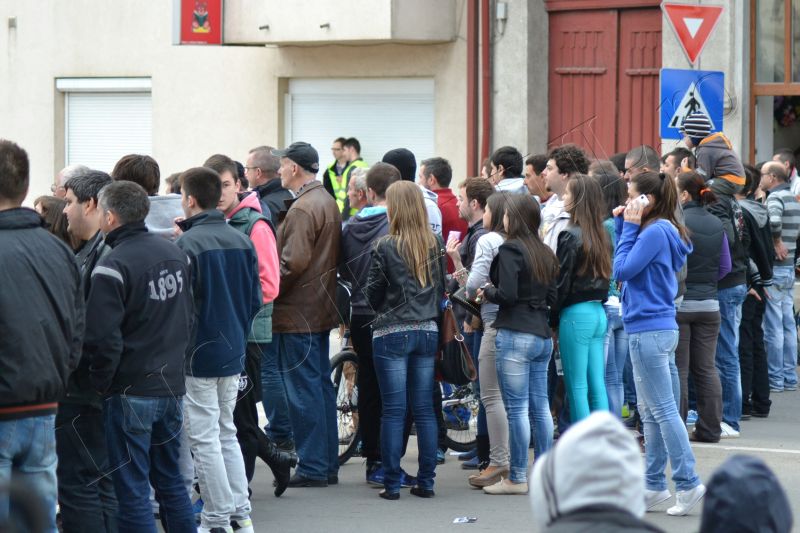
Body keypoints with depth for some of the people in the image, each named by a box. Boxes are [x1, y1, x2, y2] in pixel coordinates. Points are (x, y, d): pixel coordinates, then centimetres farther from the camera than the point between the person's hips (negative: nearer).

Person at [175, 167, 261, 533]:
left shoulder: (186, 244, -16)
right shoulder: (241, 241, 4)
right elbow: (255, 298, 9)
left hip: (199, 353, -7)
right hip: (233, 352, 7)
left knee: (204, 438, 0)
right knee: (227, 433, 18)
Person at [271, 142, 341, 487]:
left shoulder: (302, 208, -17)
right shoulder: (327, 202, 14)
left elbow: (294, 262, -24)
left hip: (297, 313, -10)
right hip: (322, 309, 10)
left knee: (303, 390, -5)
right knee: (321, 385, 14)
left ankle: (312, 468, -2)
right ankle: (328, 465, 19)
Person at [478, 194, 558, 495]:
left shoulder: (510, 250, -10)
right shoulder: (545, 253, 13)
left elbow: (507, 294, -16)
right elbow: (552, 297, 13)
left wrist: (487, 293, 2)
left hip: (515, 335, -8)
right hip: (542, 334, 8)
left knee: (516, 408, -4)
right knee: (540, 406, 9)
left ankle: (517, 478, -2)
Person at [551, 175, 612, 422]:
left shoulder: (571, 236, -12)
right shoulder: (600, 234, 10)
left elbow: (562, 283, -12)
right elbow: (605, 275, 12)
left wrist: (552, 319, -4)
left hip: (576, 313, -7)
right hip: (599, 312, 7)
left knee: (577, 387, -2)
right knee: (597, 385, 8)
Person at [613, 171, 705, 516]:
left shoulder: (655, 232, -16)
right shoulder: (659, 231, 13)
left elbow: (622, 270, -17)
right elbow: (628, 267, 12)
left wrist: (629, 227, -11)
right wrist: (623, 226, 7)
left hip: (649, 331, -10)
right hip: (654, 329, 10)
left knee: (662, 410, -7)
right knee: (650, 411, 13)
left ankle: (688, 483, -5)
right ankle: (654, 486, 18)